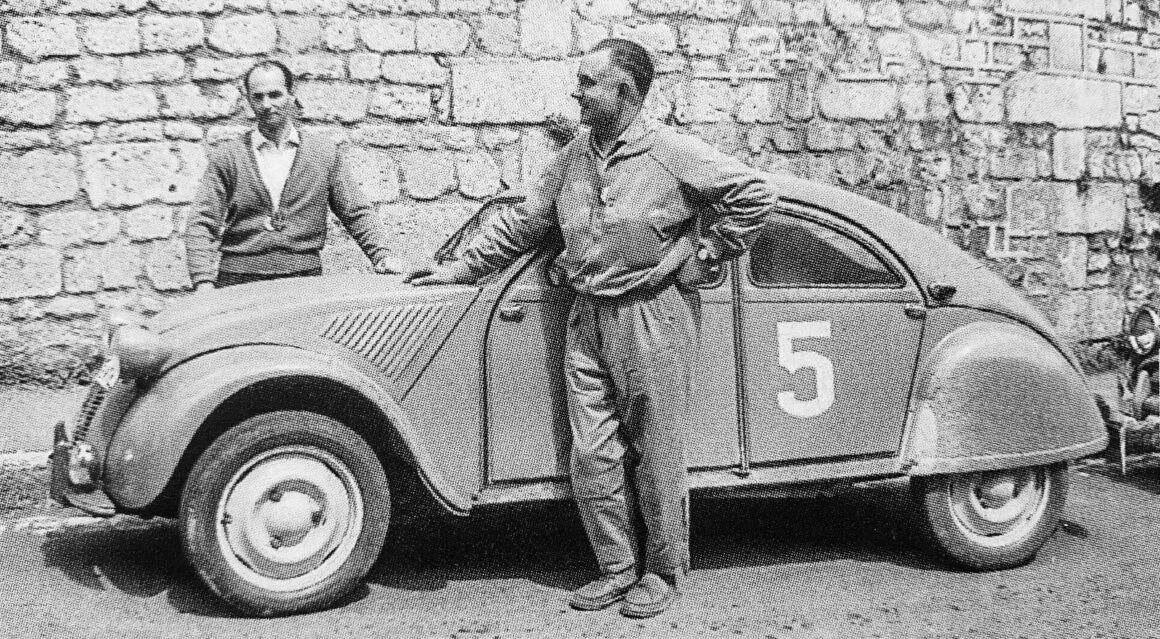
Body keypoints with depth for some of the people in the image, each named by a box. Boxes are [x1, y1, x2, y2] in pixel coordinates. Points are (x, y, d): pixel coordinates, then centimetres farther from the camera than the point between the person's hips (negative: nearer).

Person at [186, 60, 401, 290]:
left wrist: (381, 256, -2)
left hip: (305, 277, 1)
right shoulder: (226, 157, 5)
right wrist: (204, 283, -12)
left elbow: (356, 213, 12)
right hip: (239, 279, 0)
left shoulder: (325, 152, 8)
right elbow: (202, 224, 1)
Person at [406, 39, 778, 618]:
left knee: (656, 455, 4)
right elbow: (521, 222, 19)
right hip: (587, 319, 6)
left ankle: (662, 572, 19)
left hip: (654, 316, -5)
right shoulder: (573, 157, 11)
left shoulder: (672, 153, -8)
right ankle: (617, 569, 20)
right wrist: (462, 267, 18)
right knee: (592, 455, 6)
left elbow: (756, 194, -6)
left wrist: (705, 258, -5)